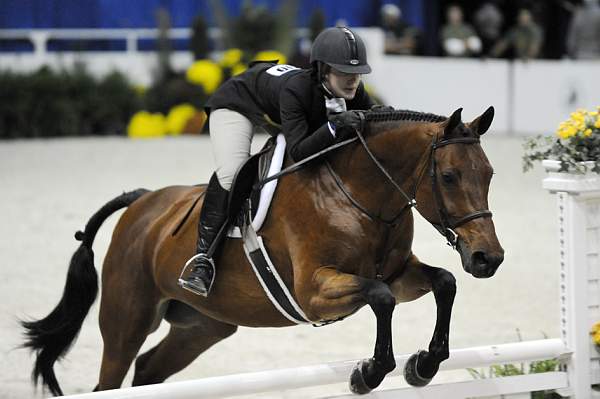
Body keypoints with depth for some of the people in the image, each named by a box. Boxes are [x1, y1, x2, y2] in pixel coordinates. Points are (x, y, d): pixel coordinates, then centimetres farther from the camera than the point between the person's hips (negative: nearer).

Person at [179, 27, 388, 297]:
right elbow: (298, 152, -49)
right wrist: (334, 127, -62)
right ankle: (203, 259, -24)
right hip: (238, 102, -7)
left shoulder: (354, 93, -27)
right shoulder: (296, 89, -43)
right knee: (230, 174, -28)